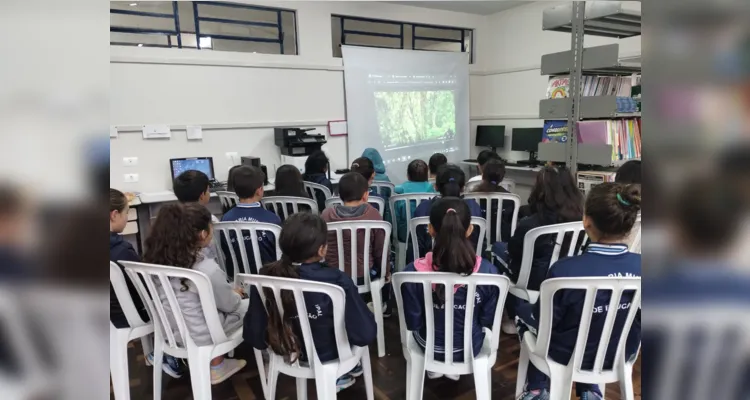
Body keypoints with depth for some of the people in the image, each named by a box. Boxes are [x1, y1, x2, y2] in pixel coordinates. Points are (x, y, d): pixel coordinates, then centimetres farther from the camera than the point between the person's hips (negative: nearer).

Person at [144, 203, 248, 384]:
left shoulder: (160, 258, -9)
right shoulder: (207, 269, -30)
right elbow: (228, 304, -13)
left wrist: (229, 292, 13)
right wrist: (236, 294, 10)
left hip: (169, 330, 7)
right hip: (198, 336, -7)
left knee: (224, 297, 24)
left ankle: (216, 362, 26)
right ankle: (216, 366, 25)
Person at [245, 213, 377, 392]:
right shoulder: (337, 281, -31)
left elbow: (253, 336, -11)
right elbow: (366, 334, -24)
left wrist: (276, 341, 9)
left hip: (285, 352, 4)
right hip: (328, 355, -3)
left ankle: (338, 374, 31)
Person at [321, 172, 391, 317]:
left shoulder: (326, 214, -9)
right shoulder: (372, 214, -15)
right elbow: (381, 250, -6)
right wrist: (386, 273, 13)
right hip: (363, 275, -3)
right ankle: (384, 308, 45)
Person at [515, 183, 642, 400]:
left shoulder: (565, 270, -34)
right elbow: (639, 319, -3)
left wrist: (530, 312, 4)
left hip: (568, 355, -4)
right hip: (620, 355, 4)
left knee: (524, 312, 25)